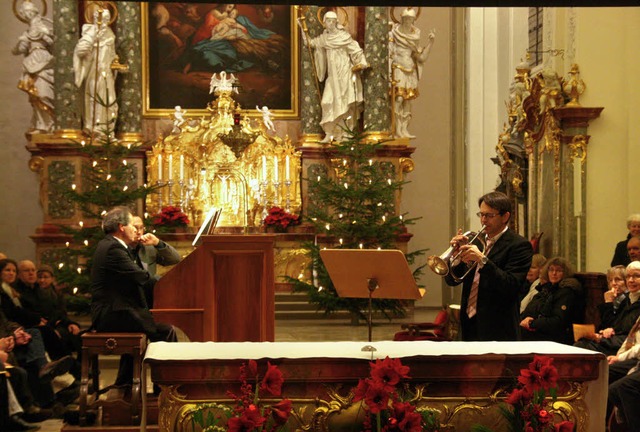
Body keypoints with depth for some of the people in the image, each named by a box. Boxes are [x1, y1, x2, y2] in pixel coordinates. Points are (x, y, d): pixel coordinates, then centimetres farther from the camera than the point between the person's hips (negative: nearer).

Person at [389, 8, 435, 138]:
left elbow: (421, 57, 10)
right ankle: (398, 130, -13)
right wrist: (389, 74, -16)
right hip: (398, 70, -5)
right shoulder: (394, 35, -3)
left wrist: (430, 43, 1)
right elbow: (388, 55, -7)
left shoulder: (414, 37, 12)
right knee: (398, 98, -14)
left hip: (411, 72, 5)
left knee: (408, 100, 3)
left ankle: (404, 129, 5)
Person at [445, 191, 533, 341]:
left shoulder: (519, 245, -6)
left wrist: (482, 260, -25)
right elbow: (452, 280, 12)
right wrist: (457, 253, -6)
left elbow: (511, 287, -18)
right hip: (469, 326, 6)